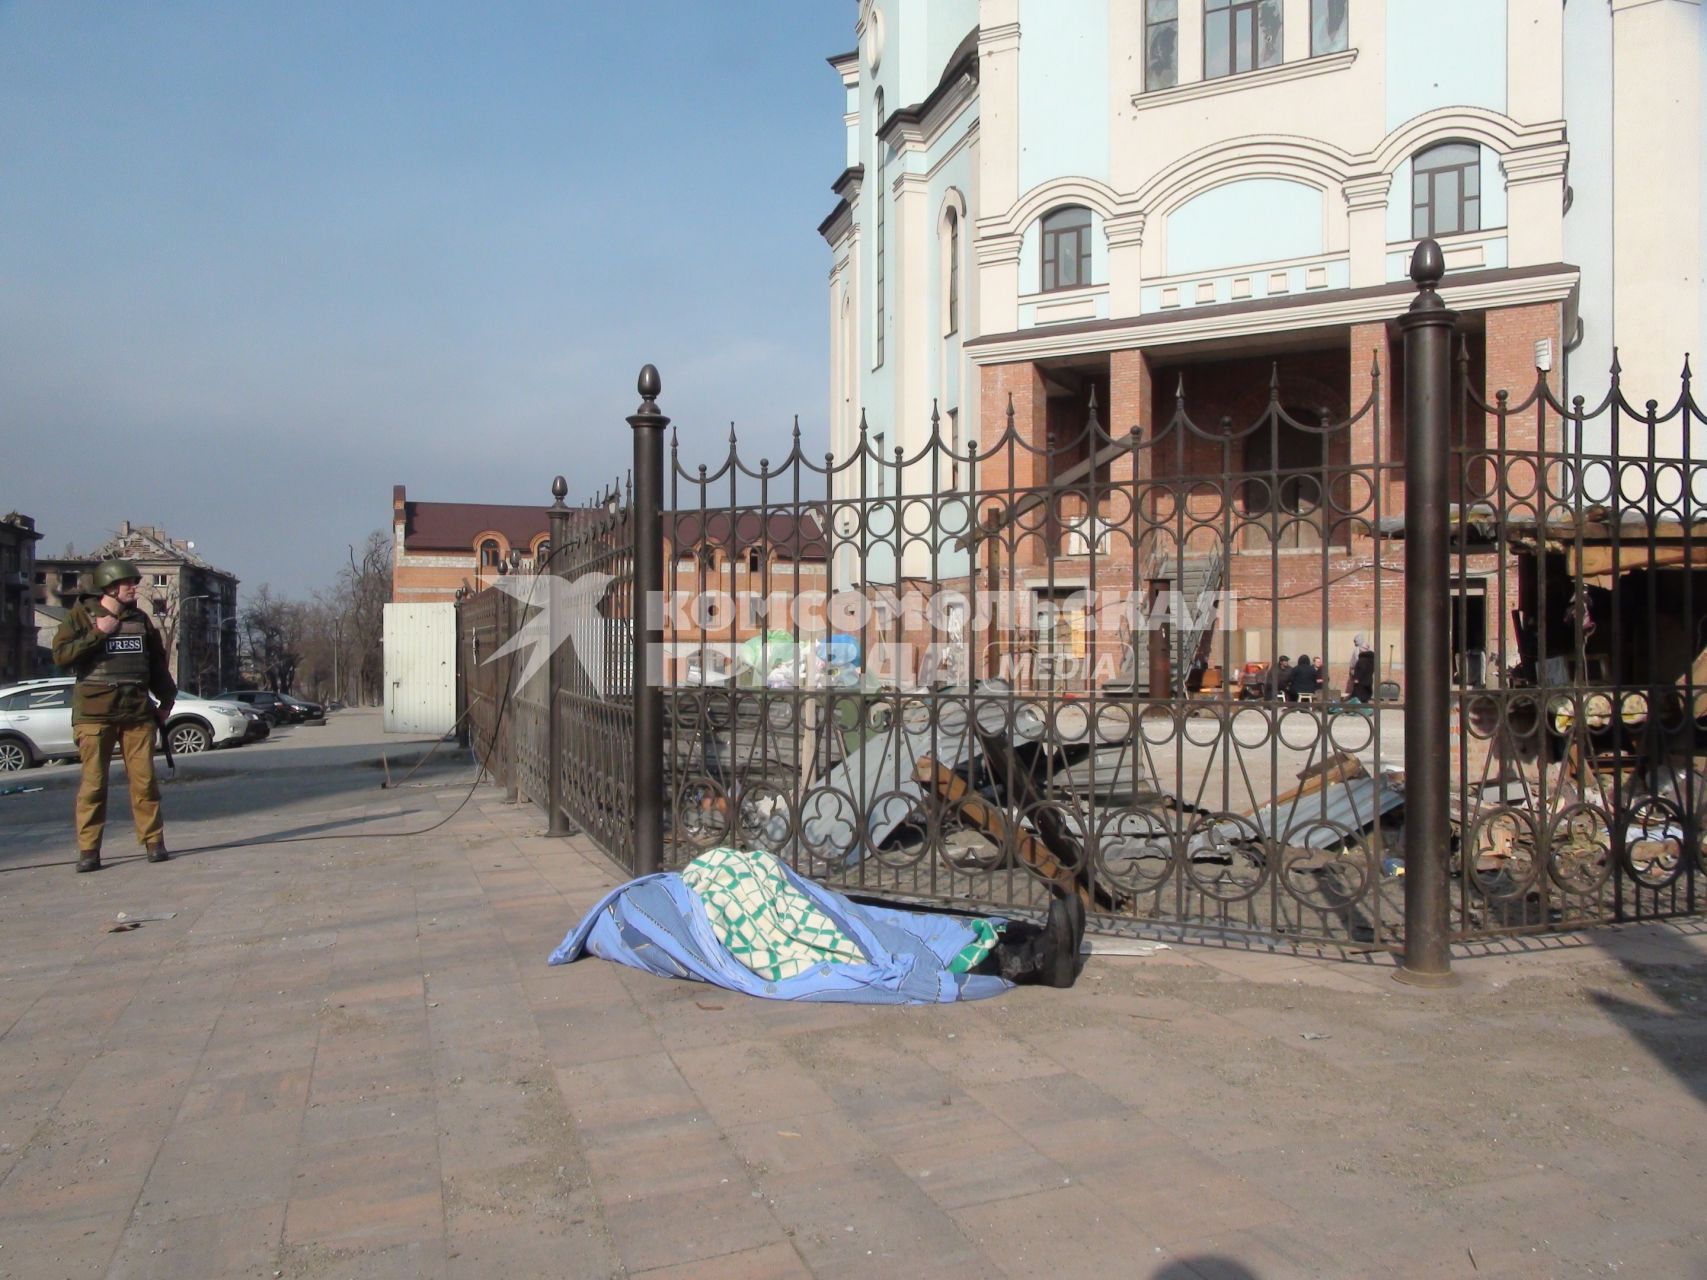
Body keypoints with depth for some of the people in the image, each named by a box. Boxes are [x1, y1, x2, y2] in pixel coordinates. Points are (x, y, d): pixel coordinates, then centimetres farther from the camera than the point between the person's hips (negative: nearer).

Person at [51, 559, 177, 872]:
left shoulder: (140, 619, 12)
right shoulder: (81, 615, 1)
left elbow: (157, 662, 19)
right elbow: (61, 654, -10)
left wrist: (167, 699, 18)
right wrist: (98, 634, -15)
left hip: (138, 711, 3)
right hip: (94, 712, -3)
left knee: (145, 779, 2)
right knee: (93, 783, -2)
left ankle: (154, 841, 9)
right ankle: (88, 850, 4)